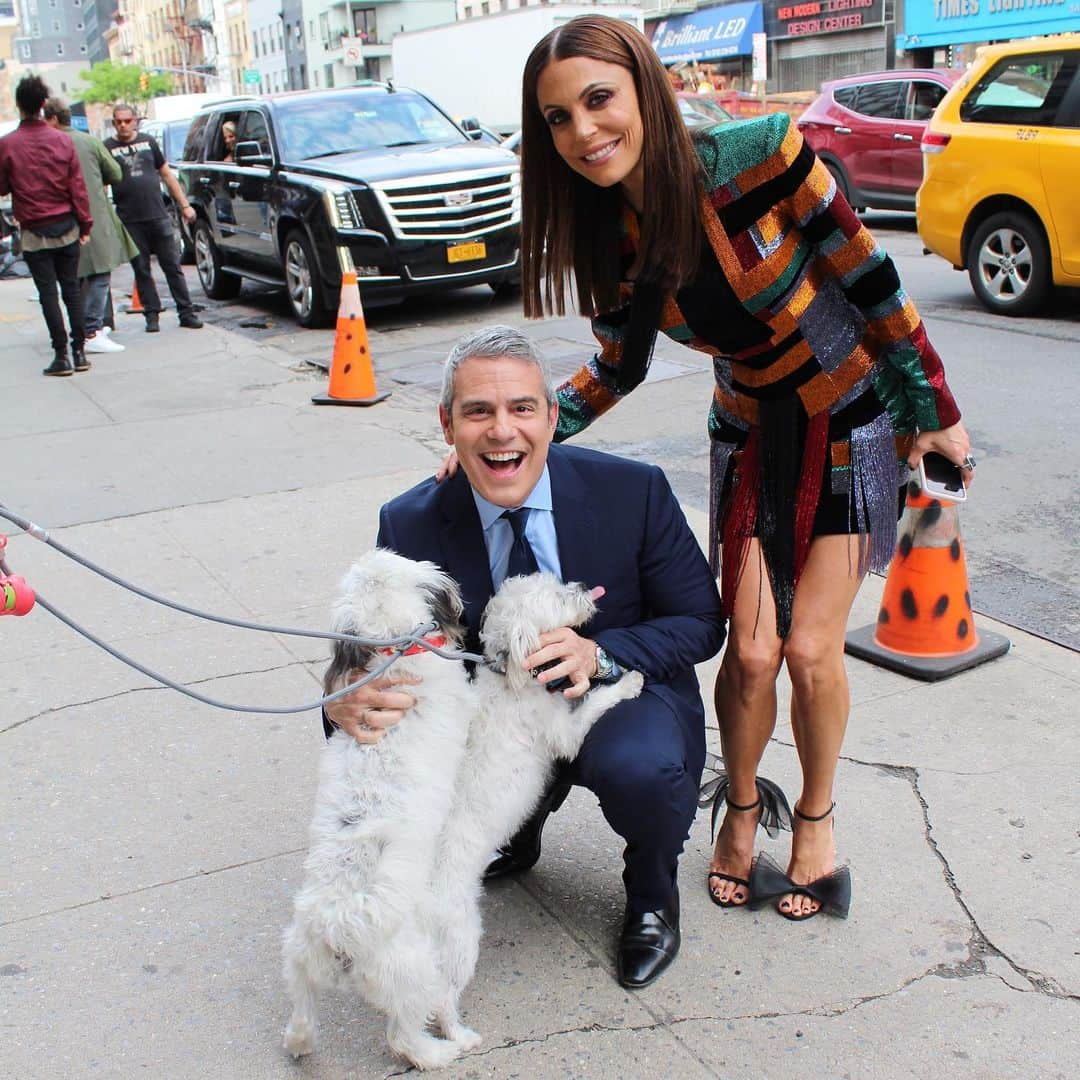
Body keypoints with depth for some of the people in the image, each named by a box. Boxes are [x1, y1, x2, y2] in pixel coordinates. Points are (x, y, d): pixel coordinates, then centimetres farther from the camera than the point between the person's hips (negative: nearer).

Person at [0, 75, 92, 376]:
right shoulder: (62, 140, -2)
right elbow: (77, 185, -1)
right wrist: (85, 223, 4)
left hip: (35, 232, -2)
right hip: (66, 227, 2)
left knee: (48, 293, 2)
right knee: (71, 289, 10)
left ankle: (61, 355, -1)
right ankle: (79, 352, 9)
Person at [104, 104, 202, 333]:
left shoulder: (148, 142, 11)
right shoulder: (107, 148, 4)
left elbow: (167, 174, 16)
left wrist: (184, 204, 12)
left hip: (158, 216, 2)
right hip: (130, 221, -1)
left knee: (173, 266, 2)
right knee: (141, 270, 3)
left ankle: (187, 313, 6)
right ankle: (152, 315, 10)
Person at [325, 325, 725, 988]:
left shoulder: (634, 491, -16)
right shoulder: (410, 525, -12)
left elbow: (701, 622, -11)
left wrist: (600, 653, -31)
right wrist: (346, 702, -36)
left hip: (624, 694, -2)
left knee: (640, 768, -36)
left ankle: (653, 896, 3)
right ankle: (515, 837, 15)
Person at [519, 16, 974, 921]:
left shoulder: (758, 156, -26)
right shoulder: (610, 241, -13)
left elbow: (869, 279, -16)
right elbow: (620, 368, 3)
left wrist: (936, 412, -9)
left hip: (855, 426, -2)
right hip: (752, 440, 3)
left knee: (811, 649, -3)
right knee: (753, 651, -3)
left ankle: (816, 816, 25)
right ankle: (742, 808, 27)